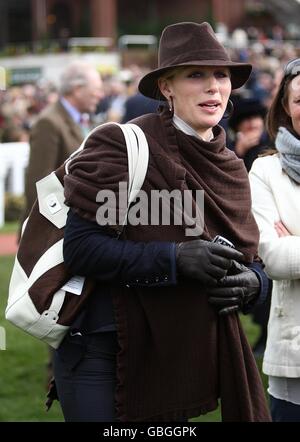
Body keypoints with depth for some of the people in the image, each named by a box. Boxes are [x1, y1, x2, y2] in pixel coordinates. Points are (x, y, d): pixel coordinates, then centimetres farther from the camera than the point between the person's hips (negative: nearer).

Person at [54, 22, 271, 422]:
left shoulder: (230, 170, 8)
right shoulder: (125, 146, -13)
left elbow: (248, 259, 14)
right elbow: (79, 247, -19)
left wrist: (252, 283, -10)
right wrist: (175, 258, -26)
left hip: (178, 355, 6)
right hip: (100, 353, -6)